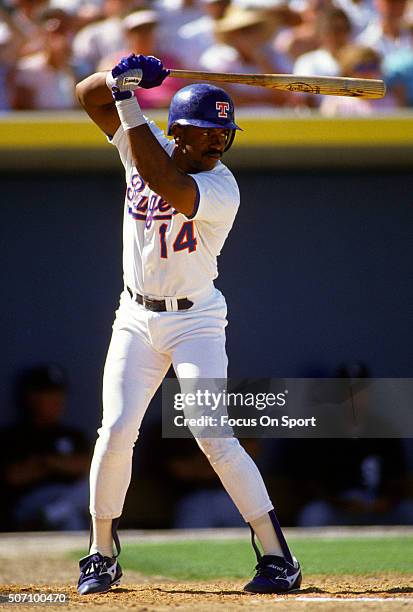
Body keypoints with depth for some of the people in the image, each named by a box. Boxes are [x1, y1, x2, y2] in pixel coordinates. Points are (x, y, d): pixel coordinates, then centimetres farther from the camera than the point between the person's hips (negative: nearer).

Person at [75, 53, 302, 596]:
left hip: (195, 322, -5)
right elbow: (89, 94, 4)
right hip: (137, 320, 5)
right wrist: (120, 77, -19)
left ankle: (278, 558, -9)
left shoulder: (221, 190, -21)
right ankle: (102, 556, 11)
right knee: (116, 431, -5)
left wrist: (128, 99, -35)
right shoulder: (148, 143, -2)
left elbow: (163, 182, -39)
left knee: (214, 438, -15)